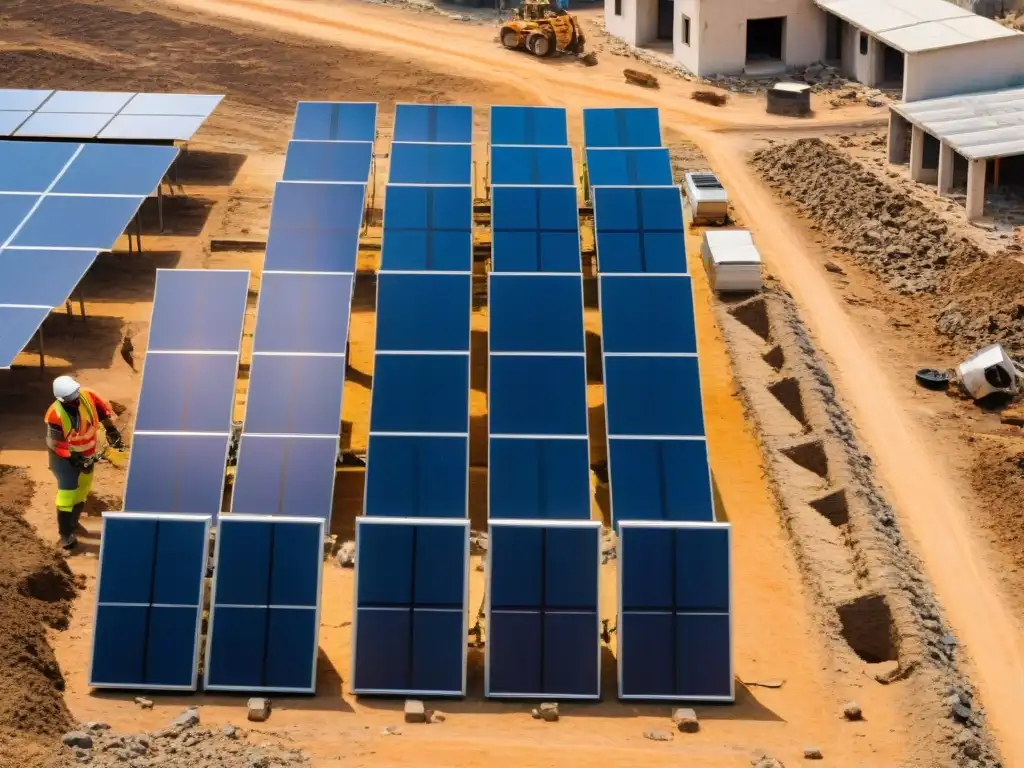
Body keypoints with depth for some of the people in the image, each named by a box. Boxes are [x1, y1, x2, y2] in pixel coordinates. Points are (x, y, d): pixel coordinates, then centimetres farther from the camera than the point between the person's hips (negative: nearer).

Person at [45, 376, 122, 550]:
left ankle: (73, 522, 43)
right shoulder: (55, 415, -34)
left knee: (82, 490, 22)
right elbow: (55, 444, -26)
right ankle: (66, 533, 5)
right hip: (65, 457, -6)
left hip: (87, 453, 6)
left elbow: (104, 409, -3)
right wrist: (75, 458, -28)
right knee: (67, 494, -7)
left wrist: (111, 431, -3)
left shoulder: (88, 396, -22)